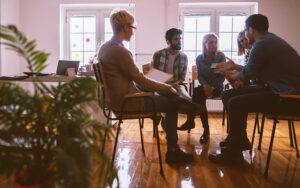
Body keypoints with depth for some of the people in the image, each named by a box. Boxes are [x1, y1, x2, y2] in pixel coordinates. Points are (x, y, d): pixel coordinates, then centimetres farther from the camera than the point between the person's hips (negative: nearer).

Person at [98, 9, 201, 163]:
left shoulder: (104, 47, 8)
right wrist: (168, 88, -7)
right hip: (126, 102, -10)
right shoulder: (120, 51, -23)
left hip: (116, 98, 10)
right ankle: (172, 151, 14)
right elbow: (141, 80, -19)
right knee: (172, 105, -1)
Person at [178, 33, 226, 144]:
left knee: (197, 91, -31)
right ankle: (206, 129, -25)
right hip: (204, 85, 3)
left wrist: (212, 87, -19)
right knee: (198, 93, -32)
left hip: (217, 87, -3)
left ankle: (191, 121, -22)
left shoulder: (220, 56, -2)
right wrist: (205, 85, -20)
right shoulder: (199, 58, 6)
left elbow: (222, 76, -5)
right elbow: (200, 76, 2)